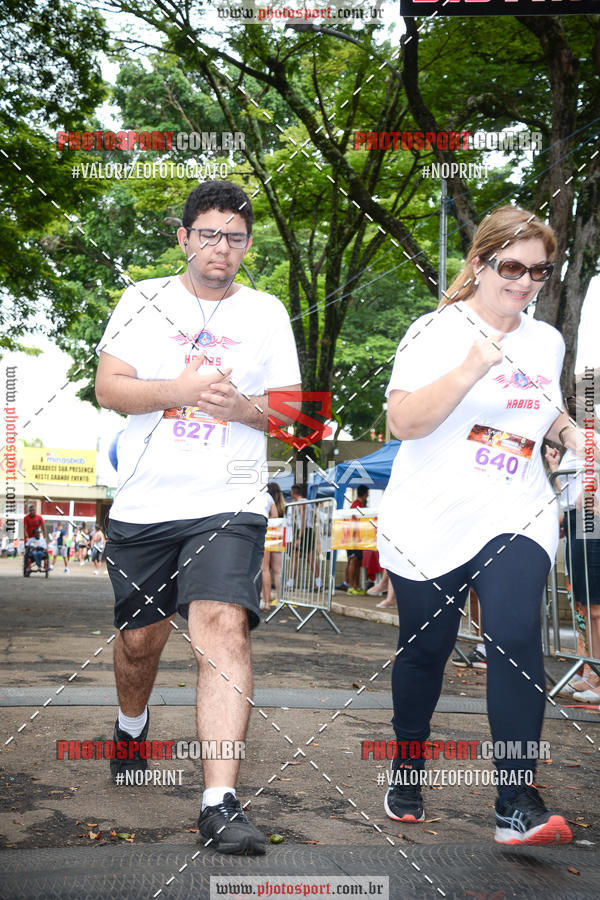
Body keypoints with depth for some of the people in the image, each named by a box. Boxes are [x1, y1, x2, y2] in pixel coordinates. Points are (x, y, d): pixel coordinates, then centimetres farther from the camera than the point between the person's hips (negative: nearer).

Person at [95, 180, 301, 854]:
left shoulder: (266, 313, 10)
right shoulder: (145, 301, 8)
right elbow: (108, 388, 0)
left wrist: (242, 406, -13)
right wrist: (179, 390, -17)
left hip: (228, 503, -1)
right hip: (143, 503, 1)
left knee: (222, 627, -20)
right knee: (139, 638, 12)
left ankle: (220, 804, -22)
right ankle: (131, 725, 47)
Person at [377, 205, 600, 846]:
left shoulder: (546, 341, 12)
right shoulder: (436, 331, -4)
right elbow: (403, 422, -15)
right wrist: (470, 370, -25)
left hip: (515, 520, 3)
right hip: (431, 523, -2)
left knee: (515, 637, -17)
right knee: (426, 649, 9)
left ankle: (517, 803, -12)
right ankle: (408, 768, 34)